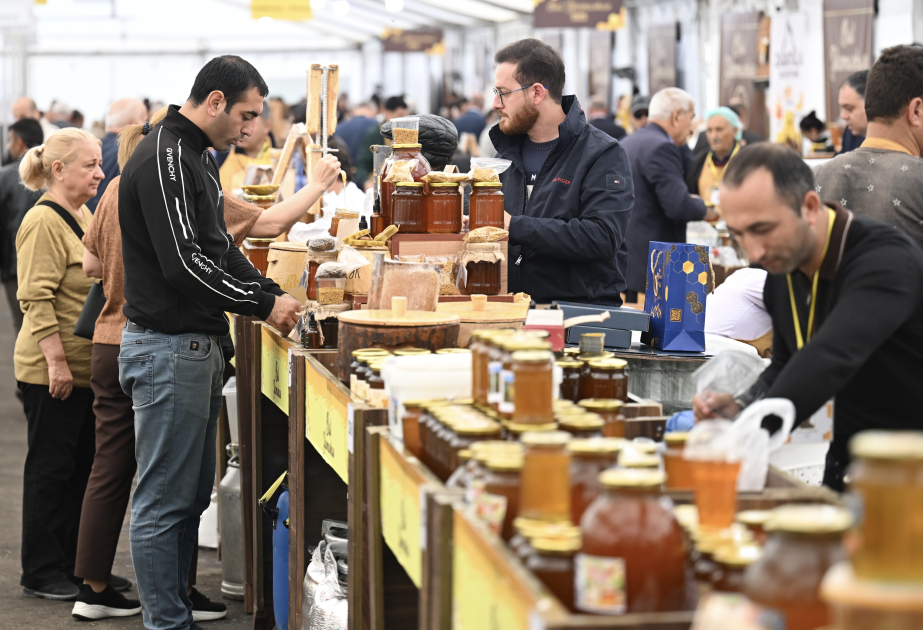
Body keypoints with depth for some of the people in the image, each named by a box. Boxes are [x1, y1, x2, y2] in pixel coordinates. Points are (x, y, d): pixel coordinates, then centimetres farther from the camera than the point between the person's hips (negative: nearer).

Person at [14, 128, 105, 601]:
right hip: (51, 372, -9)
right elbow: (37, 299, -21)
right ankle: (41, 574, 9)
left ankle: (72, 564, 23)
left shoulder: (83, 215, 13)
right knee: (50, 469, 0)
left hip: (85, 367, 9)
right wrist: (56, 361, -23)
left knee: (80, 467, 14)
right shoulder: (44, 222, -16)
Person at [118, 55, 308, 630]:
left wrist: (271, 295, 7)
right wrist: (263, 304, -15)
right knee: (164, 501, -4)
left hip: (199, 344, 11)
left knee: (192, 494, 15)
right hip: (167, 347, -11)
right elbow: (184, 261, -23)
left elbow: (220, 246, 21)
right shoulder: (165, 159, -17)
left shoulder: (198, 158, 16)